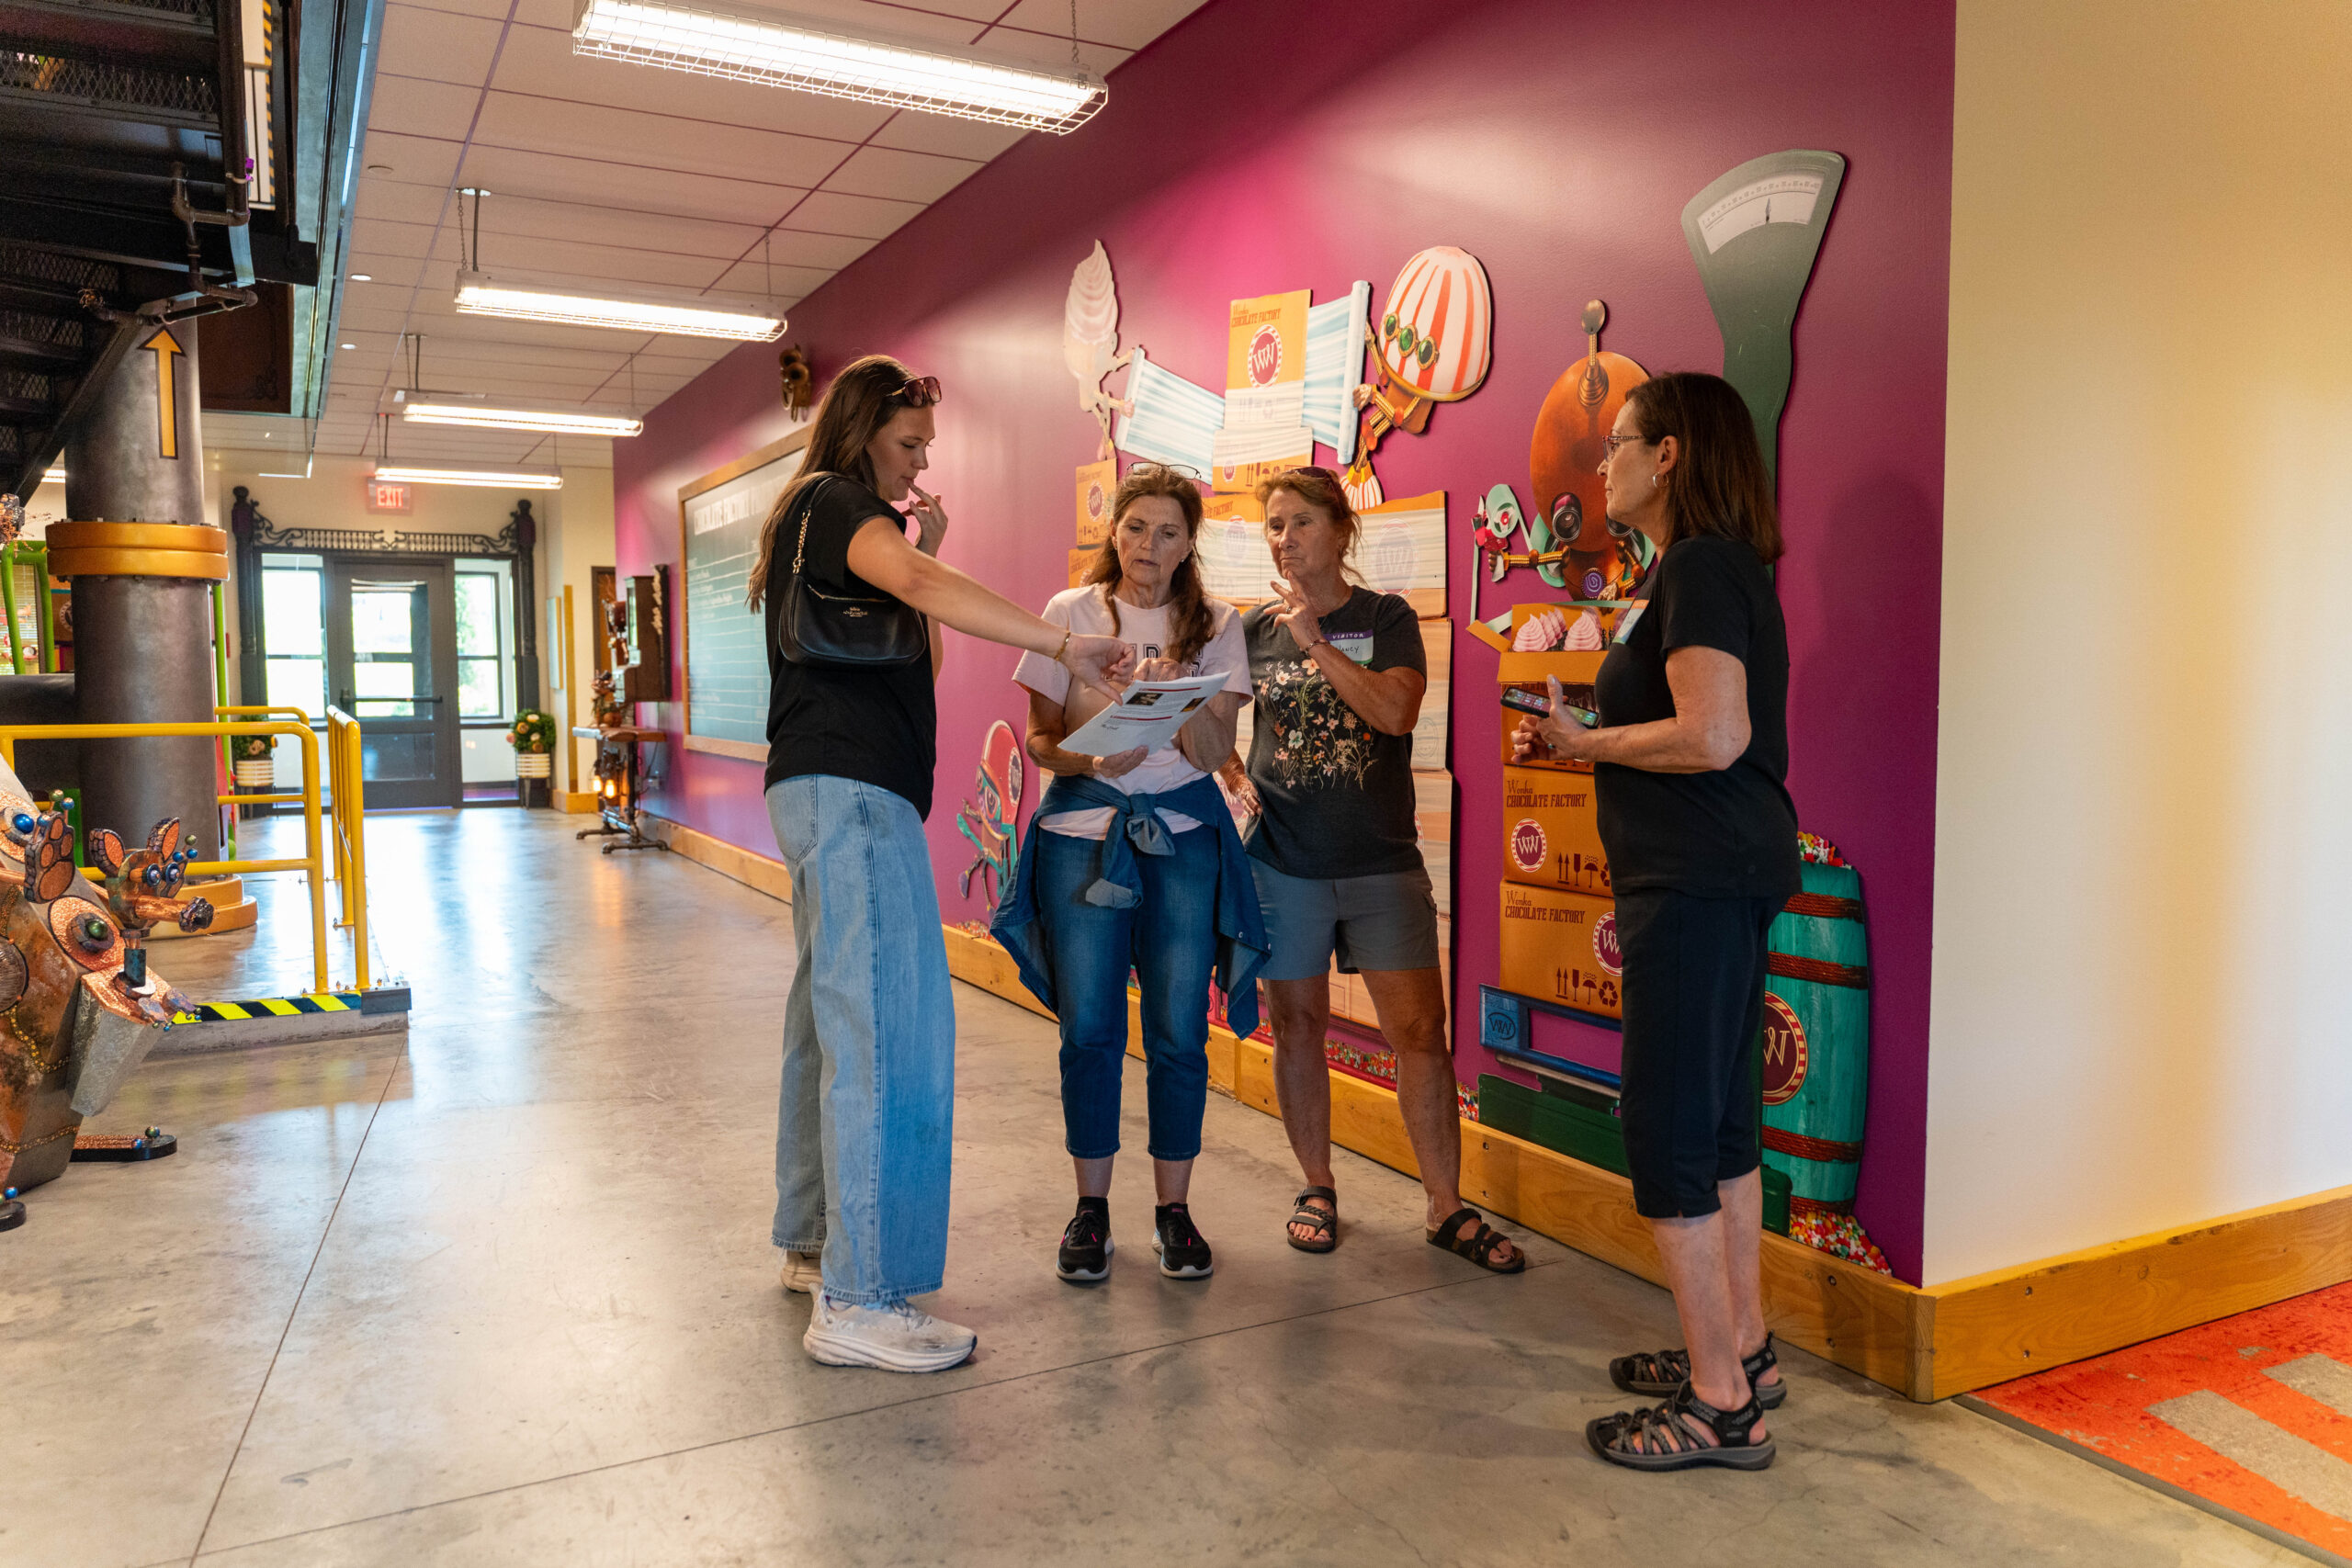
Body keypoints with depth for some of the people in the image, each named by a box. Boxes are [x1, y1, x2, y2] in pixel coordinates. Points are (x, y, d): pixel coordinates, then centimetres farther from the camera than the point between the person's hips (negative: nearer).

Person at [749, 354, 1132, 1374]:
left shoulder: (816, 522, 25)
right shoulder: (834, 500, -6)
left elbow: (919, 658, 20)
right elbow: (919, 587, -28)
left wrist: (922, 548, 8)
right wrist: (1066, 645, -33)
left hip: (824, 793, 11)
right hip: (852, 791, -11)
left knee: (833, 1016, 14)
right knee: (889, 1029, -14)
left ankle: (815, 1244, 24)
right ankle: (858, 1301, -12)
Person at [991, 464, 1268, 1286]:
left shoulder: (1216, 625, 6)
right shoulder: (1072, 613, 4)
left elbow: (1212, 750, -2)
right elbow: (1040, 738, 3)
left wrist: (1177, 694, -20)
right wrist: (1094, 758, -17)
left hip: (1184, 838, 1)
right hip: (1081, 832, 0)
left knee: (1179, 1032, 0)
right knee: (1088, 1029, 0)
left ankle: (1173, 1208, 16)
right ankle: (1091, 1206, 17)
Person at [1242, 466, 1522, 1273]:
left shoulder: (1386, 618, 1)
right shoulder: (1255, 629, 6)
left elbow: (1395, 710, -15)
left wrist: (1316, 640, -17)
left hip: (1382, 861, -1)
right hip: (1282, 863, 1)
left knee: (1420, 1030, -1)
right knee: (1297, 1025, 8)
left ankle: (1447, 1208, 12)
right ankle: (1317, 1188, 26)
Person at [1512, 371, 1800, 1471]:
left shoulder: (1699, 566, -14)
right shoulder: (1711, 566, 18)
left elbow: (1711, 737, -24)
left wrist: (1585, 742, -10)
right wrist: (1585, 742, 11)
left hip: (1699, 883, -11)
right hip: (1720, 878, 11)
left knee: (1669, 1131, -5)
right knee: (1719, 1116, 17)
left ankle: (1720, 1406, 6)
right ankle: (1742, 1352, 31)